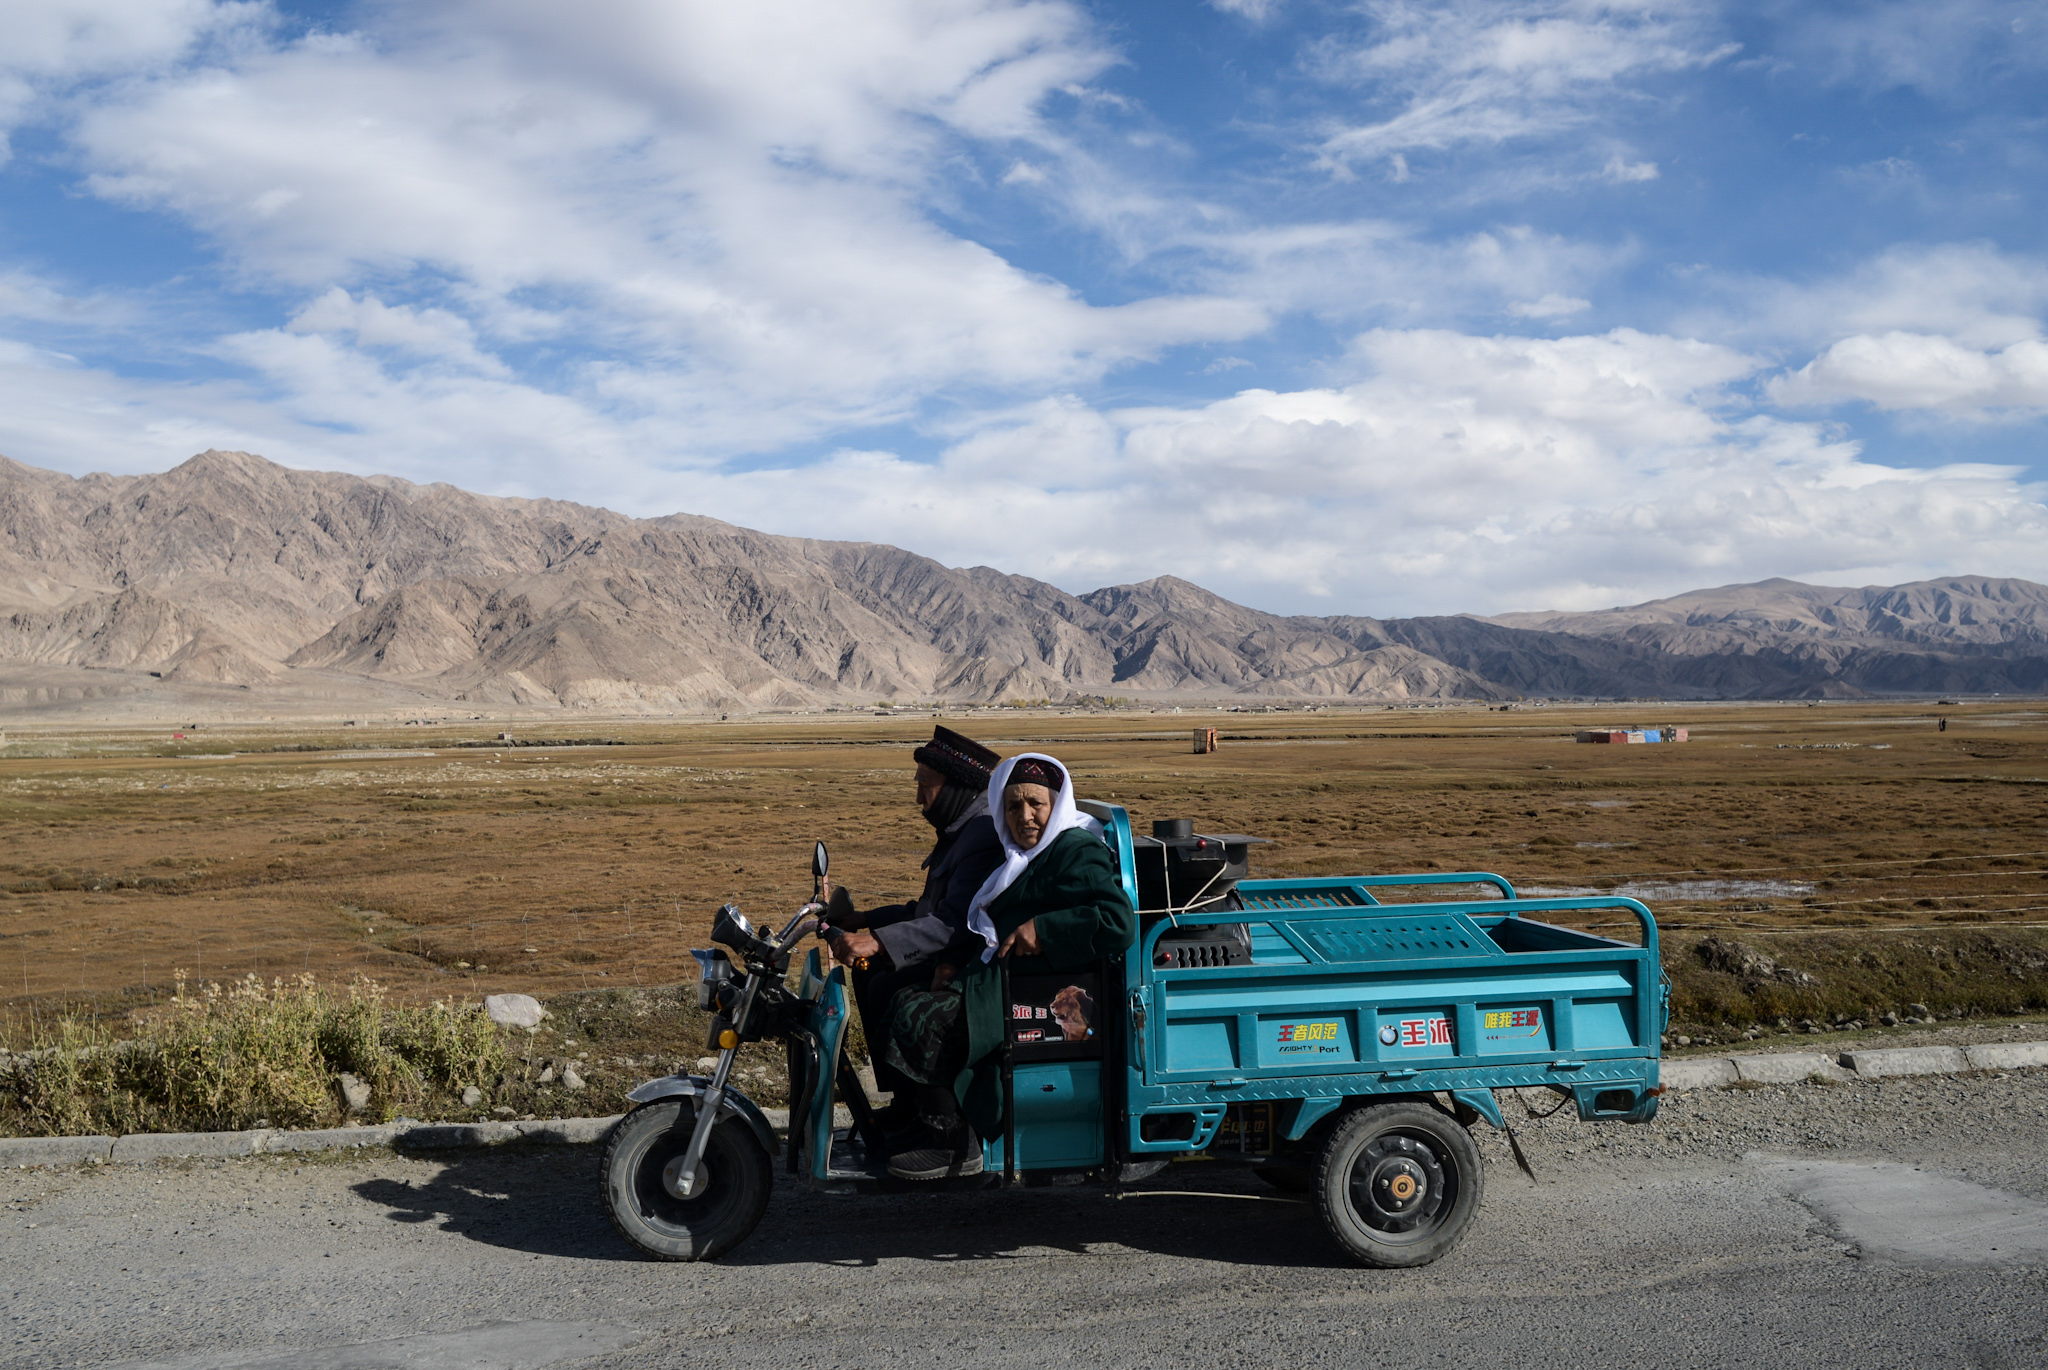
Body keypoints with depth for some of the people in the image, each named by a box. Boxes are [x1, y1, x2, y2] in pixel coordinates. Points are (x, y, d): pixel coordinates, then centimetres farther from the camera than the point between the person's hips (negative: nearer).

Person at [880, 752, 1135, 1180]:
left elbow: (1120, 923, -26)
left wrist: (1042, 929, -24)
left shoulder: (1078, 853, -12)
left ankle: (957, 1145, -7)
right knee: (900, 997, 9)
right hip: (997, 977, 11)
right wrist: (957, 962, 11)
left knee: (916, 1021, -21)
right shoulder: (1024, 856, 19)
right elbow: (992, 927, 28)